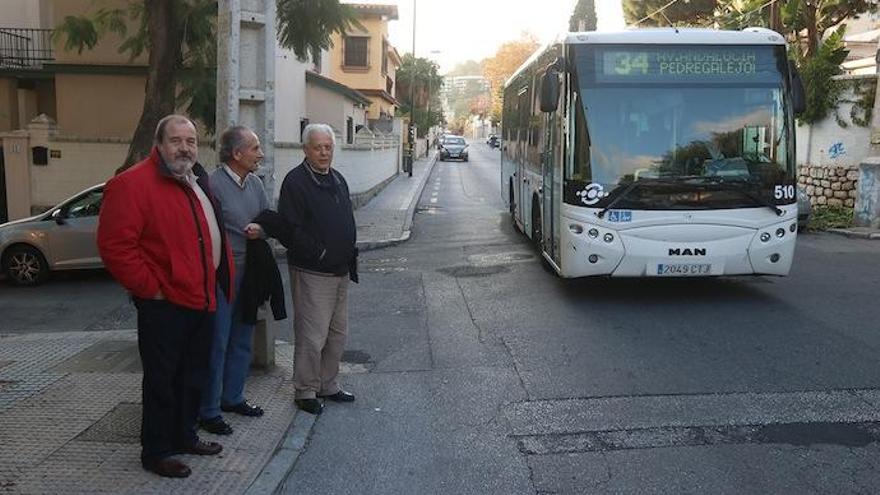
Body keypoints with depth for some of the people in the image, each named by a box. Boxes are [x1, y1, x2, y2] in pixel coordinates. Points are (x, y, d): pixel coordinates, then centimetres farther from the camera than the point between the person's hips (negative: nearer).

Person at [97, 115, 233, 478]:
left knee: (193, 376, 19)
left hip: (201, 300, 9)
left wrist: (221, 283, 16)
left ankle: (184, 436, 34)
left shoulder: (196, 182, 13)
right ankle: (156, 451, 17)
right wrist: (150, 289, -18)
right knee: (162, 380, 3)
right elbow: (114, 246, -21)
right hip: (164, 305, -8)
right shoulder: (133, 184, -15)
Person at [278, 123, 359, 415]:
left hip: (340, 271, 8)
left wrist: (350, 259, 16)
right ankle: (305, 391, 10)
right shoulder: (295, 181, -11)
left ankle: (328, 385, 27)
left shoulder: (338, 180, 15)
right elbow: (291, 228, -18)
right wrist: (318, 254, -19)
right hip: (312, 272, -8)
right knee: (312, 336, -4)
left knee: (338, 333, 14)